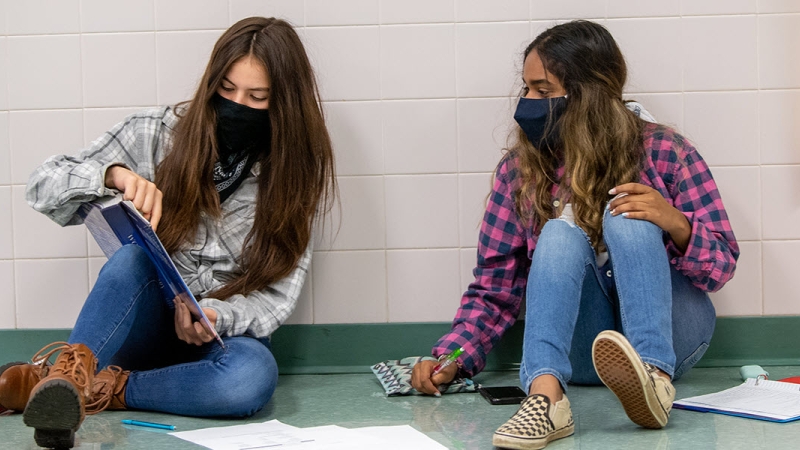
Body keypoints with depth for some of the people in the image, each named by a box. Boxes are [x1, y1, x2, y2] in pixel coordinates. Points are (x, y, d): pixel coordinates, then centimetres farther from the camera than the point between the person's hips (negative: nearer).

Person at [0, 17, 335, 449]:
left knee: (252, 375, -37)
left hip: (226, 328, 0)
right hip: (139, 322, 0)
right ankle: (70, 369, -52)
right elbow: (43, 186, -7)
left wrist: (217, 316, -26)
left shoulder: (296, 173, -2)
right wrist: (115, 175, -28)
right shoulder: (156, 133, -3)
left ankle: (102, 390, -28)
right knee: (134, 255, -34)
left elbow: (279, 292, -5)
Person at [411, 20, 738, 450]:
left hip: (668, 332, -1)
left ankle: (654, 377, -46)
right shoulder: (519, 169, 2)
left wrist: (675, 223, -25)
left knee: (625, 217, -25)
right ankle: (545, 394, -50)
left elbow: (722, 265, -4)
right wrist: (451, 358, -11)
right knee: (560, 233, -26)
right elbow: (494, 288, 5)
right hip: (579, 347, 1)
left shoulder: (663, 152, -3)